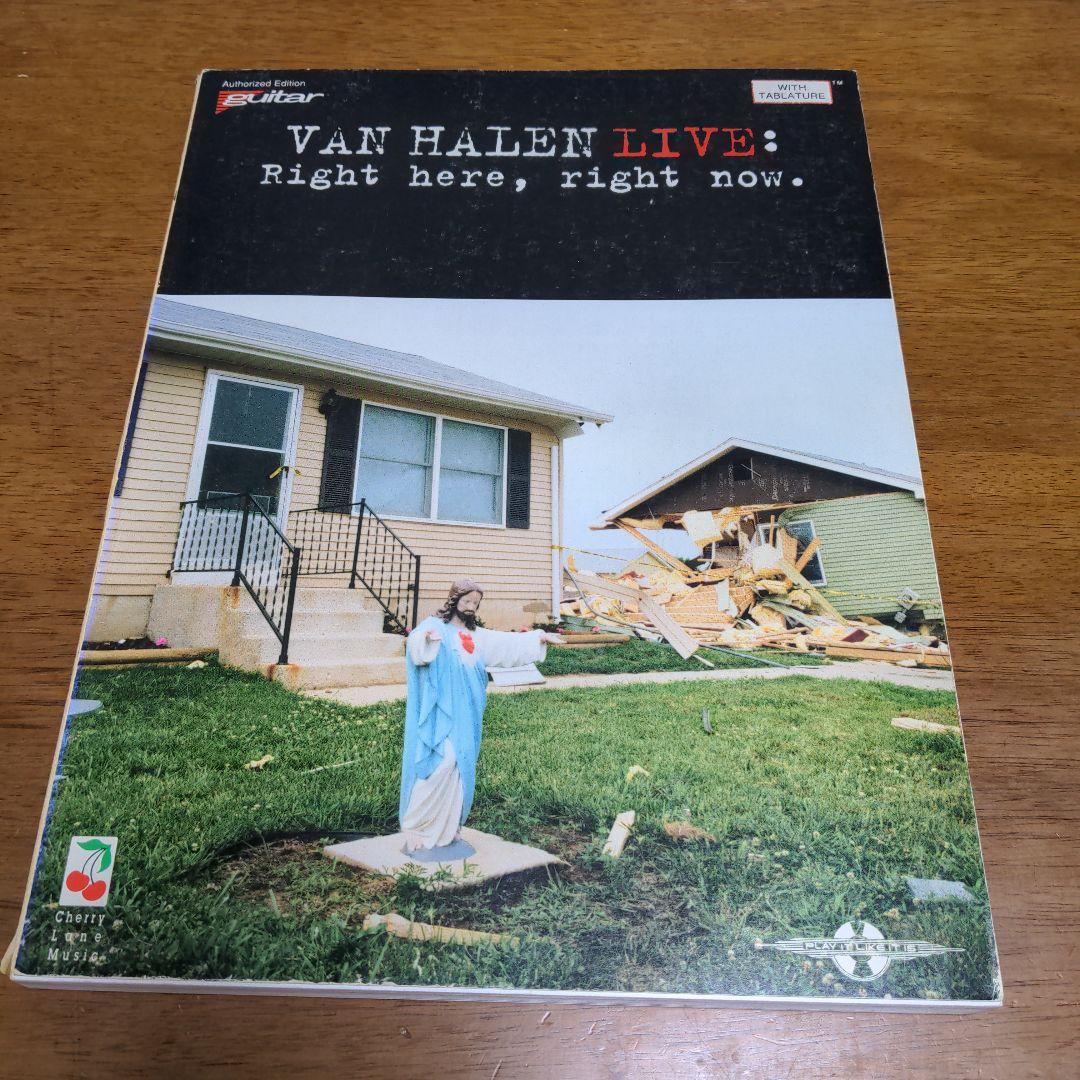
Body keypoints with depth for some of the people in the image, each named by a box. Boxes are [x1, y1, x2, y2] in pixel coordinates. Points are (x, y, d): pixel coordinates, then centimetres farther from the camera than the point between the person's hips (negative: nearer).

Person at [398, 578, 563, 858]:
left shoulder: (476, 636, 18)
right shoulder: (435, 625, -3)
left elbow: (506, 643, 15)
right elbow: (415, 643, -23)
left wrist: (538, 638, 6)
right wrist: (425, 638, -46)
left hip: (464, 715, 7)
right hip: (439, 712, -6)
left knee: (459, 768, 7)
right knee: (440, 764, -15)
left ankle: (448, 829, 18)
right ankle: (413, 826, -2)